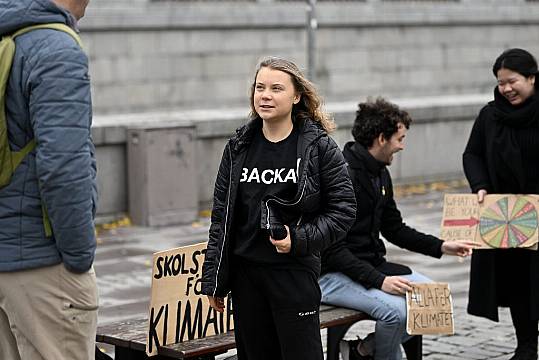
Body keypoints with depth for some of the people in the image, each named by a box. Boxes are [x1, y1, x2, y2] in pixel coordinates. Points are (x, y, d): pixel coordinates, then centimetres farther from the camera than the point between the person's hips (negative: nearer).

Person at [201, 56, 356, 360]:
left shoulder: (319, 147, -5)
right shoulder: (238, 147, 6)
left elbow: (343, 210, -4)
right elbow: (222, 217, 8)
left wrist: (300, 239, -17)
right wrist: (214, 280, 6)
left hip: (296, 271, -4)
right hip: (245, 272, 4)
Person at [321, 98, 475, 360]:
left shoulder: (380, 174, 10)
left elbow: (395, 229, 20)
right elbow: (332, 248, -24)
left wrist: (441, 247, 8)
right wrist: (379, 280, -29)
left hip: (372, 265, 9)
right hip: (333, 275, -9)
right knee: (396, 309, -30)